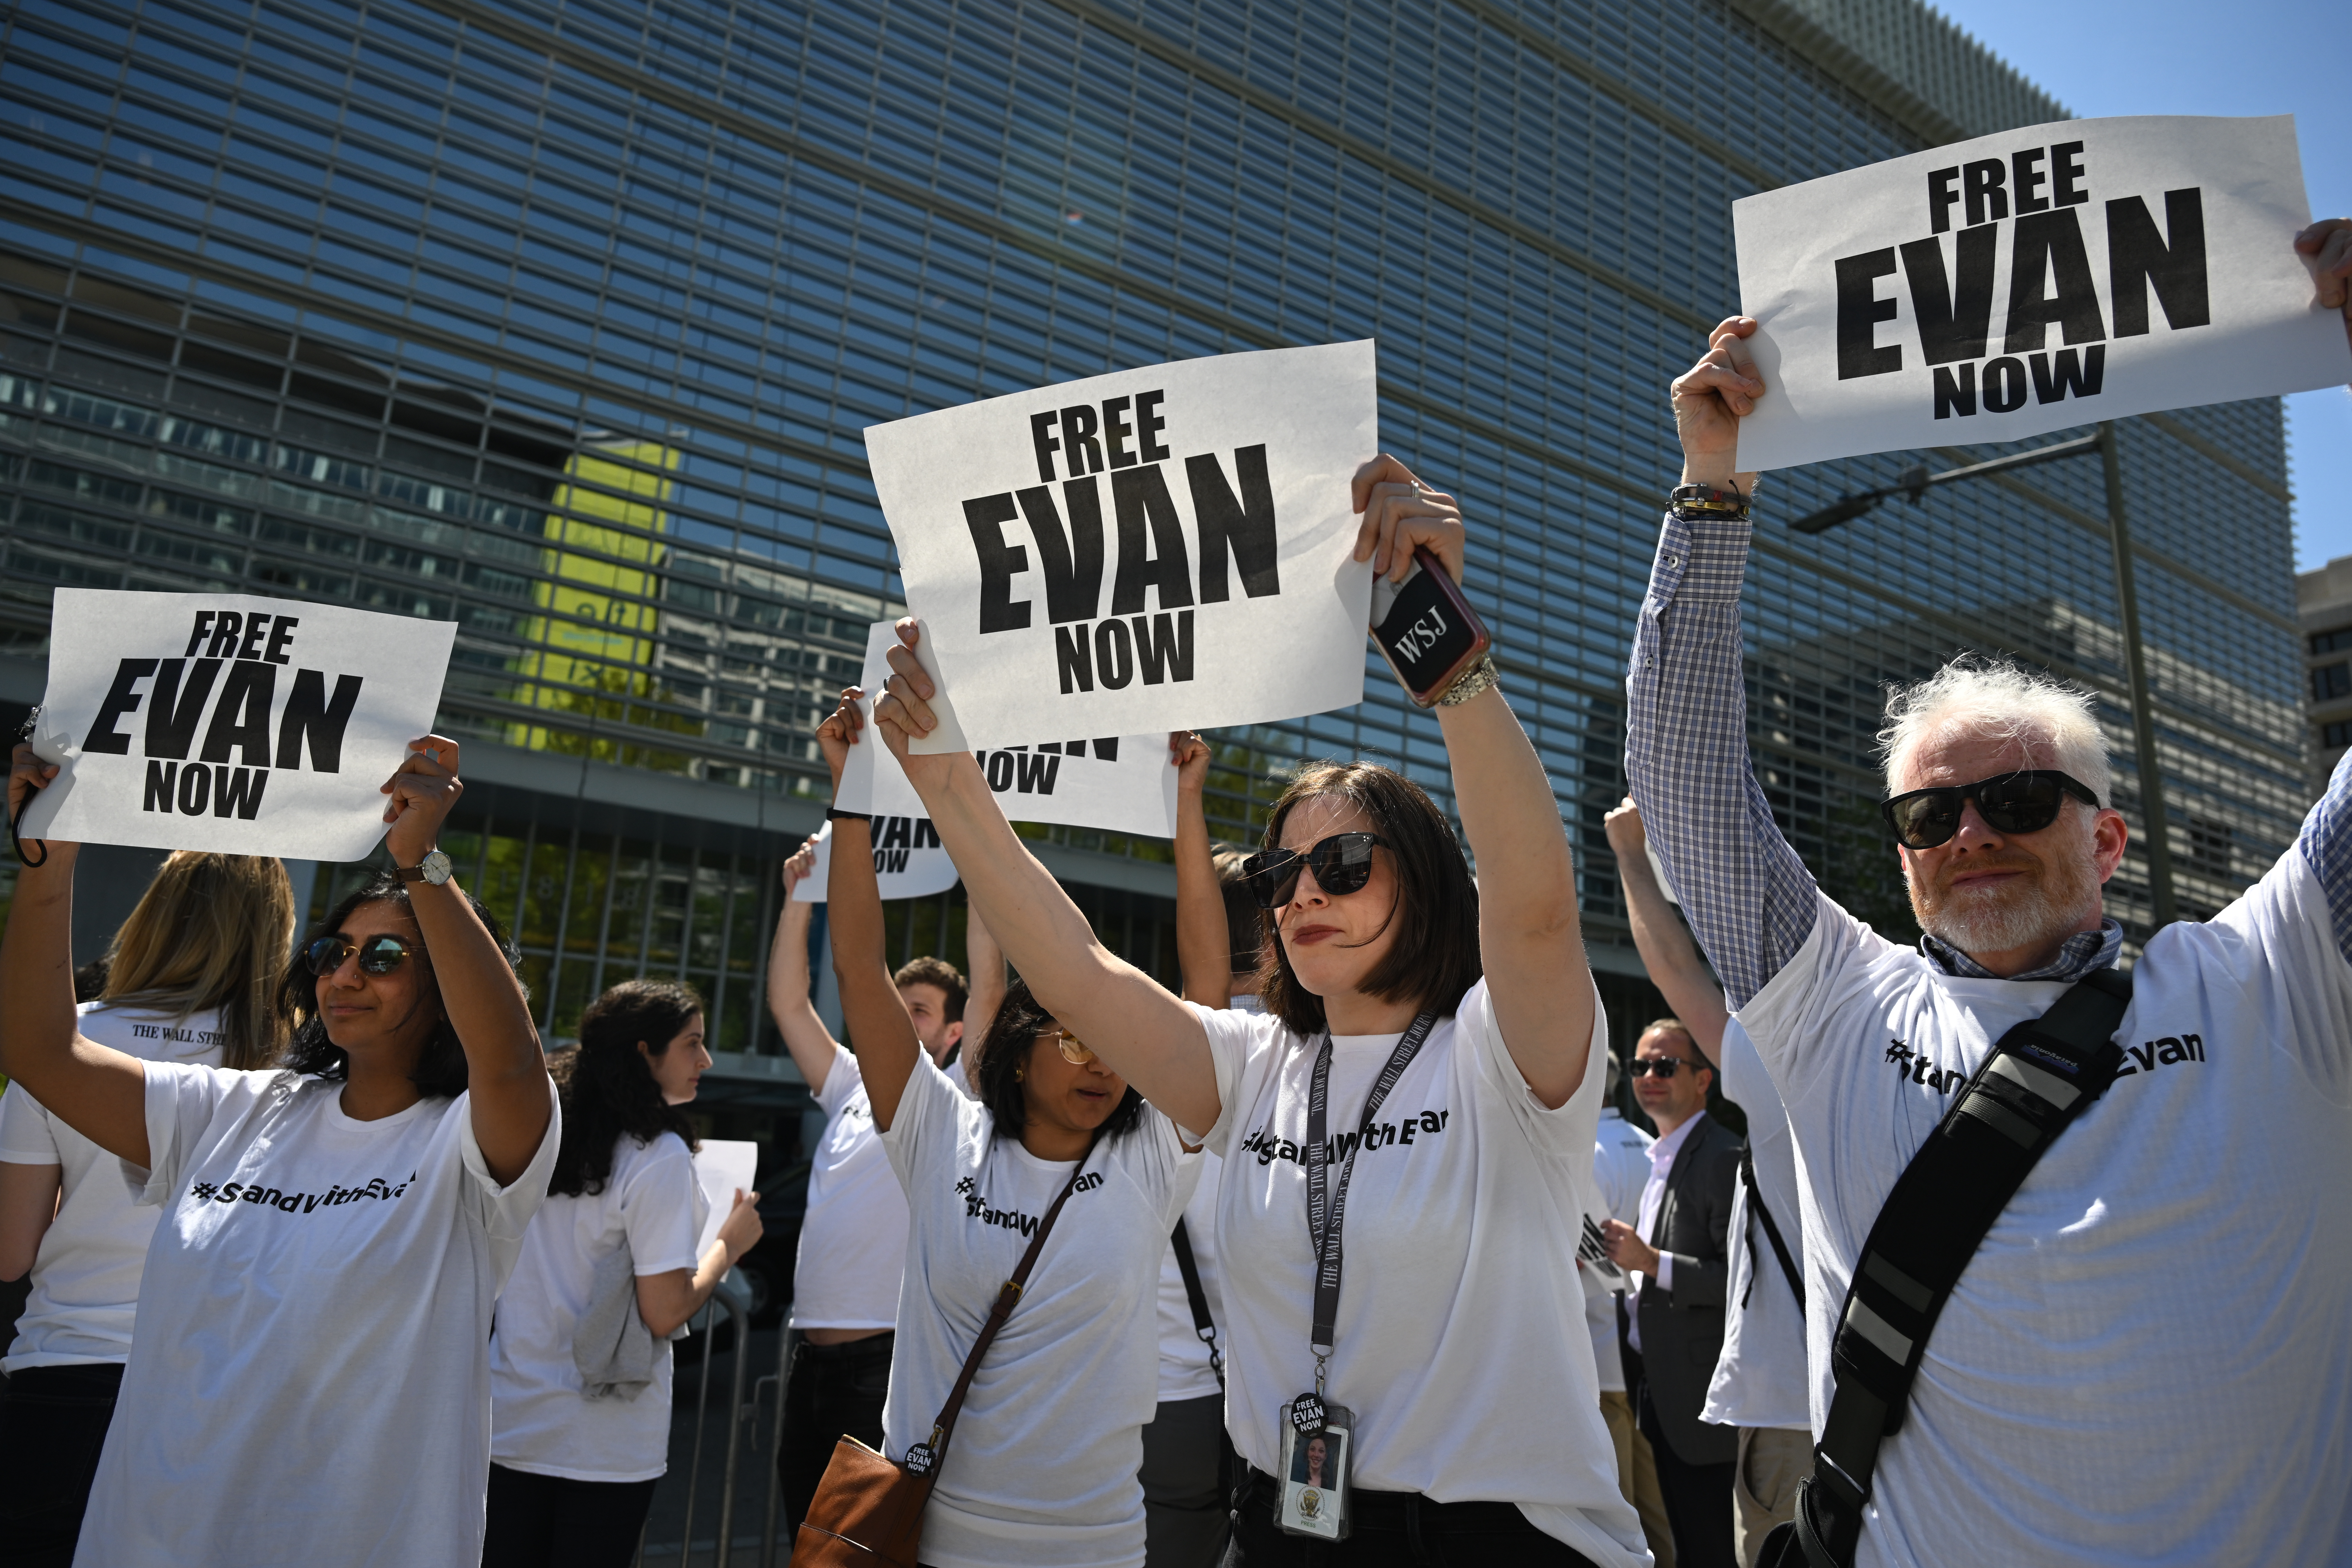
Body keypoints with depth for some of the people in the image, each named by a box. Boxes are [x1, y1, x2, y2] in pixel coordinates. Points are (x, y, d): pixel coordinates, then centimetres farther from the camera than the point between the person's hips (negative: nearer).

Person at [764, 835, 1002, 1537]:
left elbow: (989, 987, -12)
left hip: (888, 1352, -6)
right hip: (811, 1348, 6)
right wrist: (799, 899, 9)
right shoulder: (852, 1090, 15)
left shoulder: (950, 1102, -1)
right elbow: (788, 1002, 15)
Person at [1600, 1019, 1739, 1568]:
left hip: (1695, 1393, -9)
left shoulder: (1723, 1157, -16)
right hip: (1654, 1383, 9)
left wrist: (1652, 1261, -26)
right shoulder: (1659, 1158, 14)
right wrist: (1617, 1264, 3)